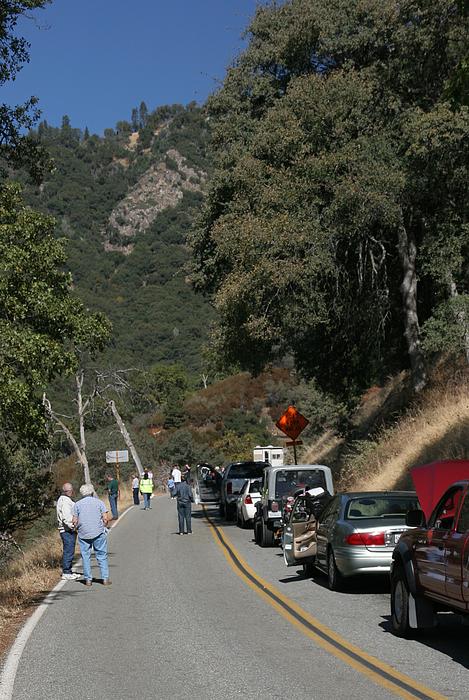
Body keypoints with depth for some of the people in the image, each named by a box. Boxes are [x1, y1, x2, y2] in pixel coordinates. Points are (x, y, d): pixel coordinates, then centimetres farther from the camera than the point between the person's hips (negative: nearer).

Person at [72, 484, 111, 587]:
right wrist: (104, 527, 15)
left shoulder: (77, 504, 6)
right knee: (102, 556, 5)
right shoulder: (99, 502, 4)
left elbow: (75, 521, 2)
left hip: (83, 534, 1)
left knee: (86, 557, 8)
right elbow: (106, 518, -3)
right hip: (99, 533, -1)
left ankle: (88, 579, 8)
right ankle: (105, 578, 3)